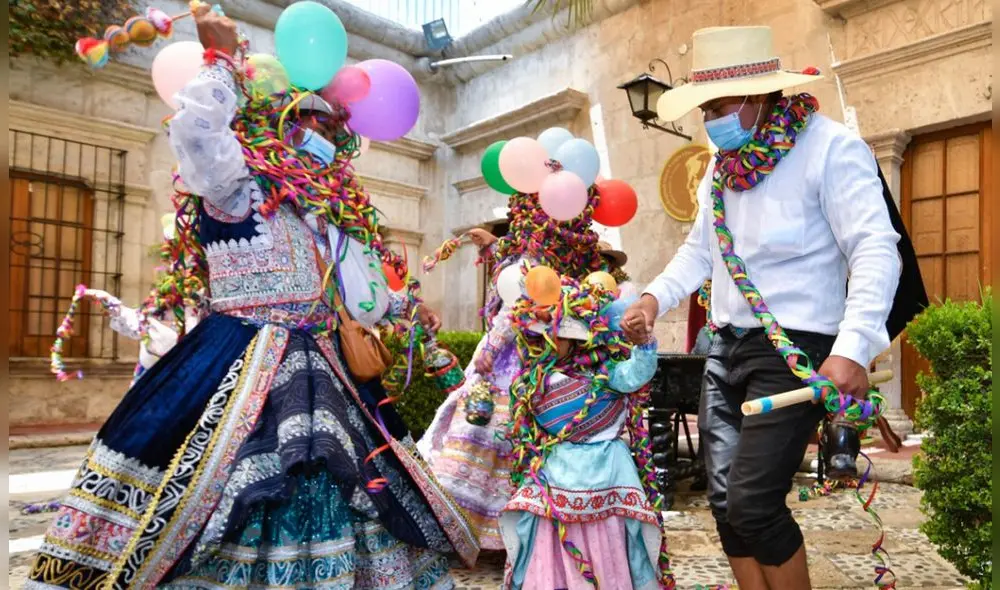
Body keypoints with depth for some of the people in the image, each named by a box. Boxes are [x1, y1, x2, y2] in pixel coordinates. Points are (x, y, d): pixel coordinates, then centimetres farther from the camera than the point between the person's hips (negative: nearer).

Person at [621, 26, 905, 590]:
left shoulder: (830, 147, -10)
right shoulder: (723, 164, 12)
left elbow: (876, 251, -18)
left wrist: (853, 348, -30)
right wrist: (655, 297, 4)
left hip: (796, 352, -7)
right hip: (728, 349, 7)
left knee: (753, 506, -10)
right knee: (726, 505, 9)